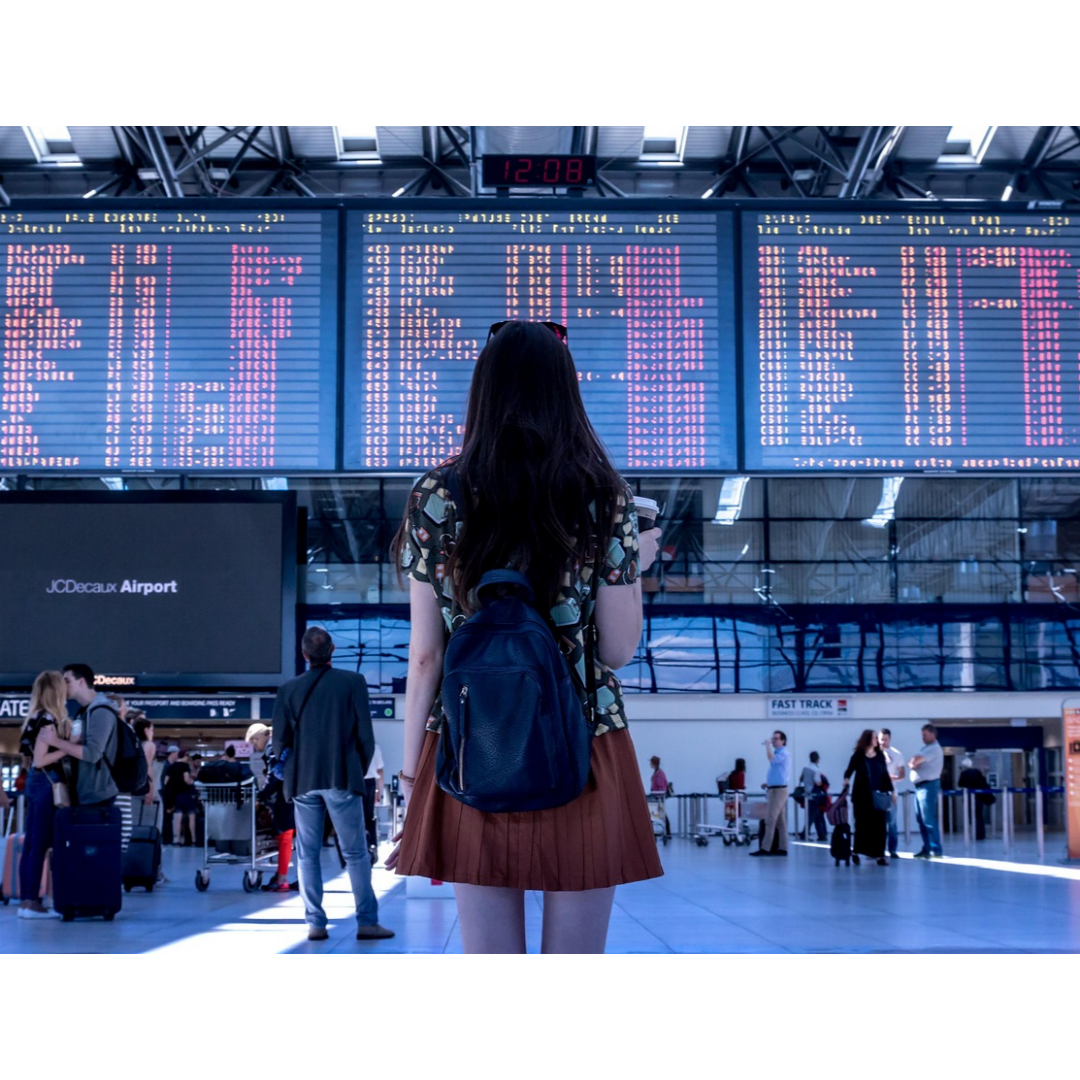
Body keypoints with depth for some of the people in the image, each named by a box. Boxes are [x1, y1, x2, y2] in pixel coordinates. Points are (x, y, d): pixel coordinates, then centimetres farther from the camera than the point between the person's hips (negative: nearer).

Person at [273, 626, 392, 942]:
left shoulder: (289, 689, 2)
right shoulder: (353, 682, -3)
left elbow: (280, 740, 3)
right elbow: (365, 735, -3)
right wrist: (359, 771, 11)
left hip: (303, 782, 2)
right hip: (343, 779, -2)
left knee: (307, 855, 8)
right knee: (356, 854, 3)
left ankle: (315, 924, 6)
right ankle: (367, 922, 1)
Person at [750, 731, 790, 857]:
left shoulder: (782, 753, -12)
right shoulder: (778, 753, 20)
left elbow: (771, 759, -33)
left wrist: (768, 745, -20)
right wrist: (768, 783, 17)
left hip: (778, 790, -10)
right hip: (775, 789, 10)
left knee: (770, 820, -13)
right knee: (780, 821, 8)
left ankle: (765, 848, -15)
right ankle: (782, 848, 9)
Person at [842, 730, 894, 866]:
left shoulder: (880, 756, 7)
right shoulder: (858, 756, -3)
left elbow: (885, 774, 10)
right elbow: (849, 770, -5)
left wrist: (891, 790, 7)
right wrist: (846, 780, -26)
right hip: (862, 796, -3)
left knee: (879, 825, -1)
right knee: (862, 824, 2)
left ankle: (879, 855, 2)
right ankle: (855, 852, 20)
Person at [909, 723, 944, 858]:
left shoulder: (934, 748, -12)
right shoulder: (926, 748, 20)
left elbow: (916, 760, -22)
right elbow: (912, 763, 14)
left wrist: (914, 762, -1)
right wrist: (913, 764, -8)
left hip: (928, 786, -10)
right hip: (920, 786, 10)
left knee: (929, 820, -11)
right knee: (921, 820, 11)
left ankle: (936, 850, -10)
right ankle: (927, 848, 15)